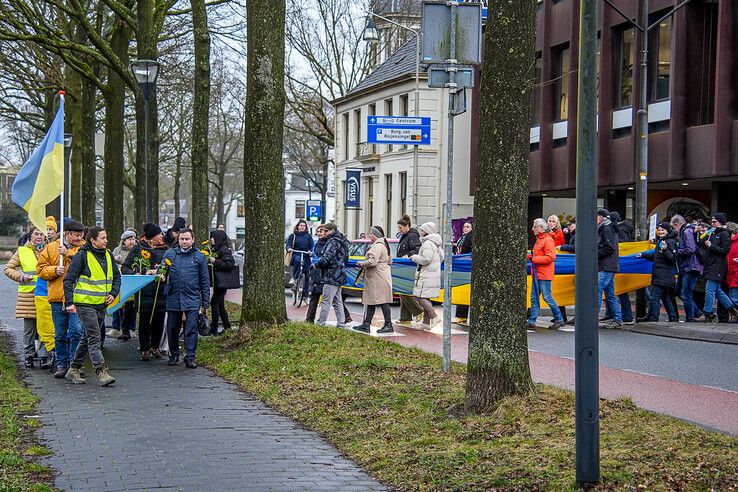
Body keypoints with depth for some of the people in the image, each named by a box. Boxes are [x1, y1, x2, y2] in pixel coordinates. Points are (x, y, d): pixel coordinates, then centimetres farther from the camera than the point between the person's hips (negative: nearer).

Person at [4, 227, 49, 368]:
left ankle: (44, 356, 5)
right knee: (29, 328, 3)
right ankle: (28, 356, 13)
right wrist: (21, 277, -4)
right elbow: (8, 268, 12)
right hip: (28, 294, 0)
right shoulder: (22, 251, 8)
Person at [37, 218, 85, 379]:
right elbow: (41, 269, 10)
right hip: (57, 298, 2)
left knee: (77, 331, -10)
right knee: (60, 334, 9)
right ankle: (61, 364, 19)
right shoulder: (51, 248, 9)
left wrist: (68, 253, -15)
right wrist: (55, 270, -9)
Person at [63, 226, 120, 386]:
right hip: (85, 303, -7)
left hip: (101, 304, 7)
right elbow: (68, 280, -10)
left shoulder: (108, 255, 10)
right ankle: (101, 372, -16)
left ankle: (74, 369, 25)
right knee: (94, 338, -12)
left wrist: (113, 293, 5)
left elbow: (117, 276, 21)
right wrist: (70, 303, -17)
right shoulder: (83, 256, -10)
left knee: (88, 337, 14)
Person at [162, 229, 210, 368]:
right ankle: (173, 355, 24)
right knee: (173, 329, 10)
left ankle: (190, 357, 0)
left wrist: (205, 304, 5)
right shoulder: (169, 254, 7)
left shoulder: (199, 256, 5)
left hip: (192, 300, -2)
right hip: (173, 299, 2)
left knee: (191, 330, -5)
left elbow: (205, 282, 7)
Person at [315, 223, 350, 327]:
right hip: (339, 276, 10)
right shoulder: (342, 242, 17)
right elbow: (346, 259, 23)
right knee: (337, 302, 14)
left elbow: (326, 259, -24)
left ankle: (320, 323, -8)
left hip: (331, 277, -10)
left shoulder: (332, 242, -14)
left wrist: (317, 265, -6)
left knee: (326, 302, -8)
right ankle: (341, 323, 15)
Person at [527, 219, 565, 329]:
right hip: (536, 274, 9)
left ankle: (559, 320, 4)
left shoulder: (548, 240, -12)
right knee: (534, 298, 7)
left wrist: (534, 259, -17)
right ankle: (531, 321, 8)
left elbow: (551, 257, -20)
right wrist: (531, 256, 9)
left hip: (544, 275, -9)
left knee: (547, 297, -6)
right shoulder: (538, 240, 17)